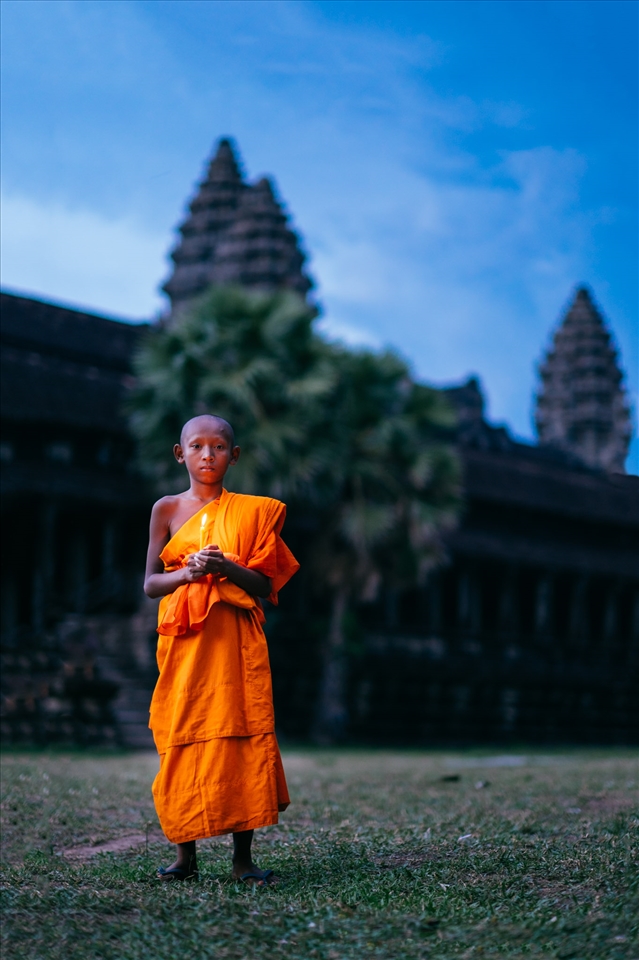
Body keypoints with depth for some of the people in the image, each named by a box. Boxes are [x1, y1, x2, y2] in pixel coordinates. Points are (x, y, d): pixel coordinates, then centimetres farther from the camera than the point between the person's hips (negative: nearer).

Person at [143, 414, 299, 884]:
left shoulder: (250, 512, 5)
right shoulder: (167, 509, 7)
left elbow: (265, 586, 1)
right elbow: (150, 583, 4)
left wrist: (226, 567, -17)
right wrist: (188, 572, -15)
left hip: (236, 641, 0)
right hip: (182, 642, 1)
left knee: (240, 739, -4)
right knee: (182, 741, 0)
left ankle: (243, 857, 4)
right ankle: (186, 855, 11)